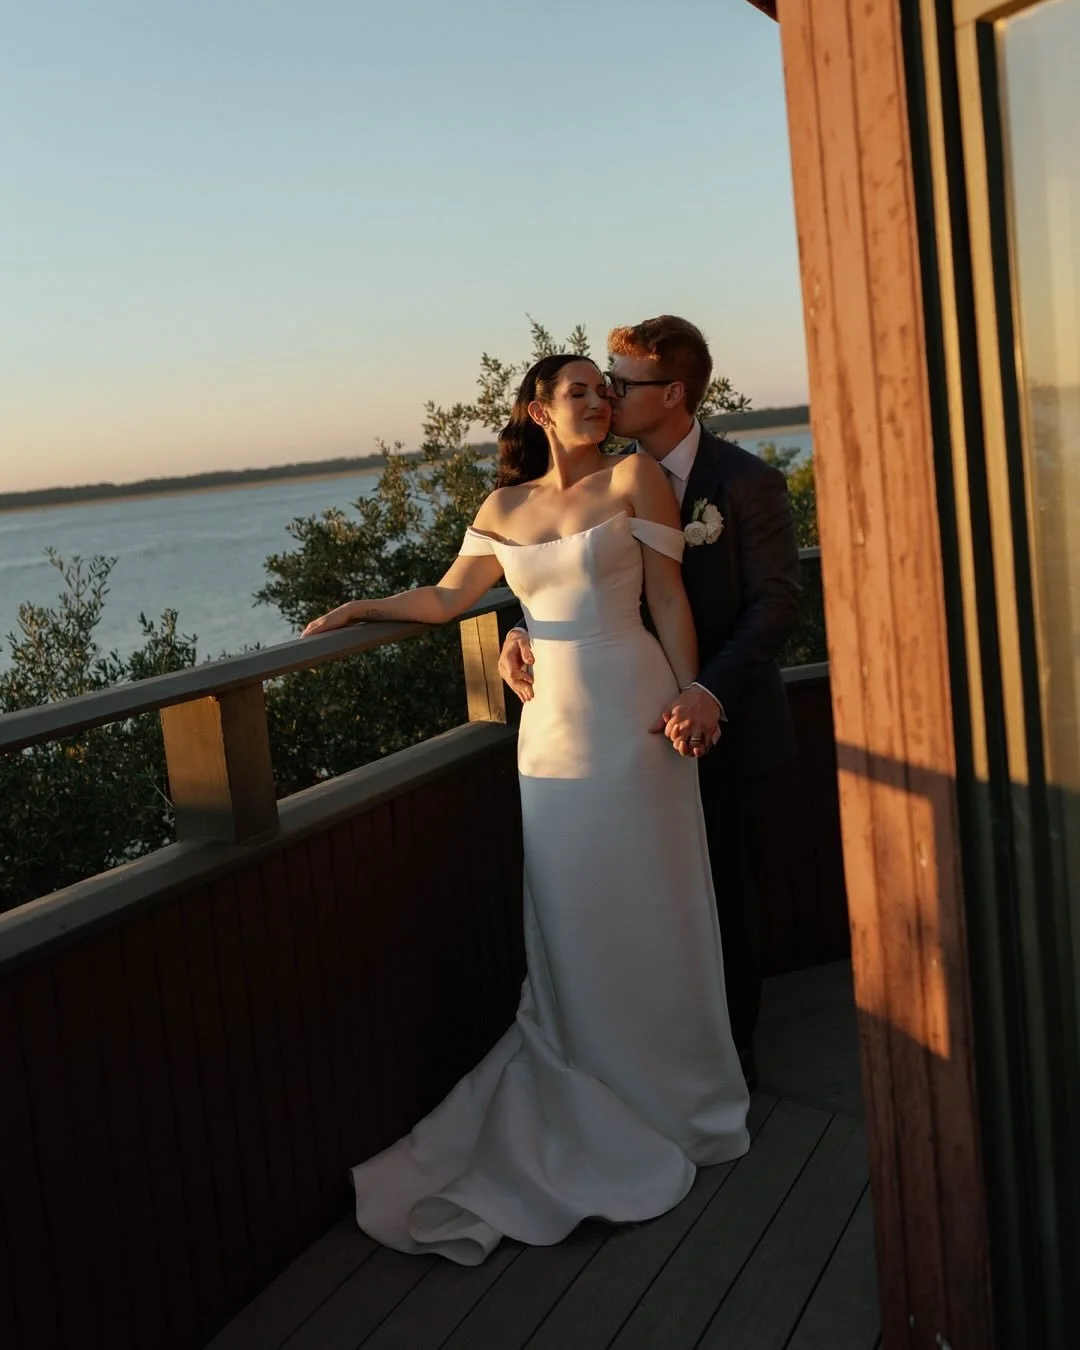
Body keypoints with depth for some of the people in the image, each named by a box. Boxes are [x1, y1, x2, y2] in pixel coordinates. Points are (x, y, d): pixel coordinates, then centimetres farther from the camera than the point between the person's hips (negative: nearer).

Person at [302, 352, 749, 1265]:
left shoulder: (634, 479, -1)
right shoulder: (504, 508, 10)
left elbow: (669, 600, -3)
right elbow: (451, 597, 17)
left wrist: (690, 703, -6)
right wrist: (363, 609, 11)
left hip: (632, 717, -3)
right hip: (552, 726, 4)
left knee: (645, 913, 6)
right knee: (569, 923, 10)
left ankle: (675, 1102, 27)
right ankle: (596, 1111, 29)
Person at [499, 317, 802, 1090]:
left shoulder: (748, 482, -11)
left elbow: (776, 603, -15)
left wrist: (712, 691, -29)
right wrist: (524, 631, -13)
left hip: (723, 727, -4)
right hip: (649, 721, 4)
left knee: (728, 900, 9)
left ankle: (733, 1051, 30)